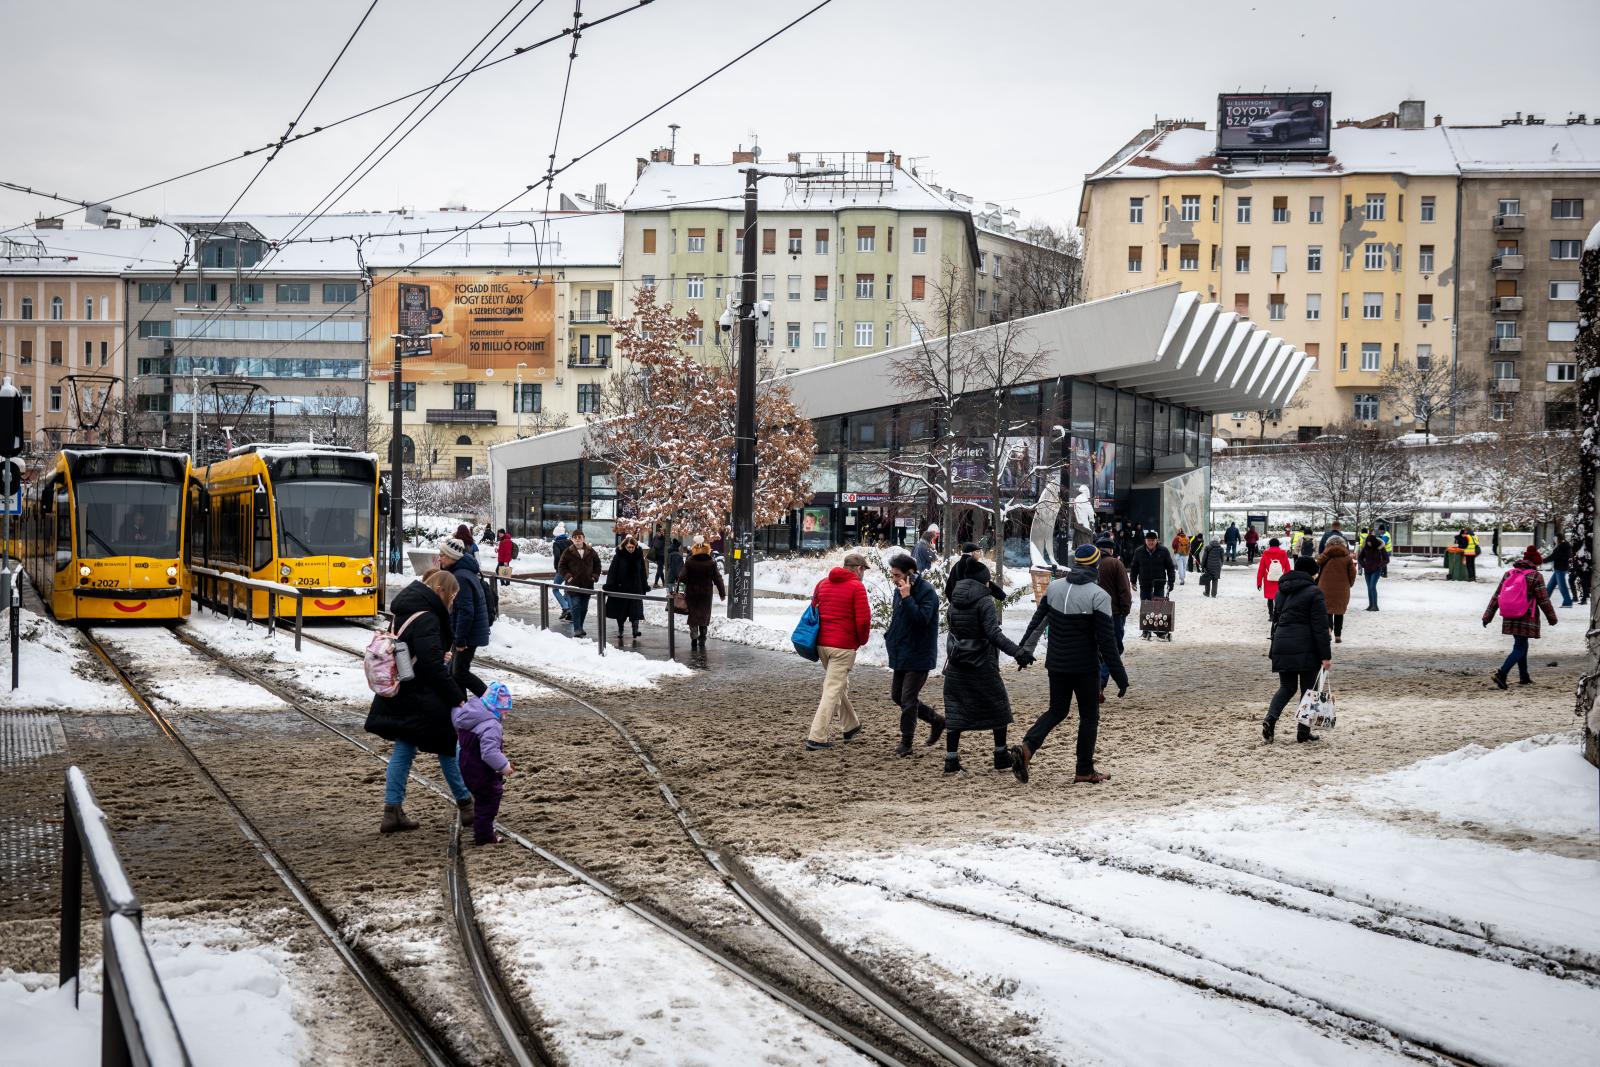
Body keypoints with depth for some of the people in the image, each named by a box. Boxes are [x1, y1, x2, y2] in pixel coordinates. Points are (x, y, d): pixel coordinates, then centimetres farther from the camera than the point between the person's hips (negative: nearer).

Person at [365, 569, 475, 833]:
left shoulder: (408, 612, 11)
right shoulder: (426, 620, -20)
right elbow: (434, 666, -23)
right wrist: (458, 698, -19)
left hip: (399, 699, 9)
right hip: (421, 702, -9)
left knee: (403, 750, 12)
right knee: (448, 748, 5)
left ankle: (392, 811, 10)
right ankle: (466, 805, 16)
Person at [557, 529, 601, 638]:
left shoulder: (590, 551, 4)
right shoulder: (568, 552, -3)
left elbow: (597, 564, 15)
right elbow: (562, 566, 2)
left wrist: (595, 576, 5)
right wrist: (567, 576, -9)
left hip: (587, 584, 3)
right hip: (573, 584, -3)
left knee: (584, 608, 10)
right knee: (575, 607, -9)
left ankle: (580, 627, 23)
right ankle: (577, 629, -8)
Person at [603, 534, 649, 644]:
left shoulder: (639, 556, 2)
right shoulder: (618, 557, -6)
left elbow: (643, 573, 9)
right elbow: (612, 572, -8)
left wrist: (645, 587, 7)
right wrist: (609, 586, -16)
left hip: (636, 589, 1)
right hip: (621, 590, -1)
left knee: (635, 616, -4)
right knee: (620, 615, 9)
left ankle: (635, 637, -2)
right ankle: (620, 635, 22)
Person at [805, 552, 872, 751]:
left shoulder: (823, 584, 12)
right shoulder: (856, 587, -9)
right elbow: (863, 620, -13)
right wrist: (862, 640, 4)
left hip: (821, 644, 7)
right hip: (843, 646, -7)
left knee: (838, 685, 23)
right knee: (833, 690, -5)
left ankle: (850, 726, 36)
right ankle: (817, 737, -9)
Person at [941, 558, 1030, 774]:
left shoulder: (954, 601, 5)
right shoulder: (985, 602, -14)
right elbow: (994, 634, -23)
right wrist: (1018, 652, -28)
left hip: (956, 666, 5)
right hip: (982, 666, -5)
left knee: (955, 710, 6)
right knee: (998, 708, 12)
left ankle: (951, 760, 0)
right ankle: (1001, 757, 15)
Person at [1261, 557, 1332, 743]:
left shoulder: (1282, 590, 13)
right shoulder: (1313, 592, -8)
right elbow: (1320, 627, -11)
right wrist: (1326, 655, -11)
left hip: (1281, 646, 6)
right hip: (1306, 648, -6)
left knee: (1287, 687, 14)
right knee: (1308, 689, 7)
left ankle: (1270, 718, -10)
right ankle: (1303, 731, 7)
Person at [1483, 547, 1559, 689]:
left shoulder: (1508, 574, 8)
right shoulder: (1534, 576, -8)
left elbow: (1496, 596, 7)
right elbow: (1544, 600, -7)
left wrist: (1487, 616, 10)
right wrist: (1552, 617, 4)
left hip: (1509, 619, 6)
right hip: (1527, 619, -6)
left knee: (1521, 646, 20)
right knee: (1520, 648, -5)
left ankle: (1524, 677, 27)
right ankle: (1502, 674, -21)